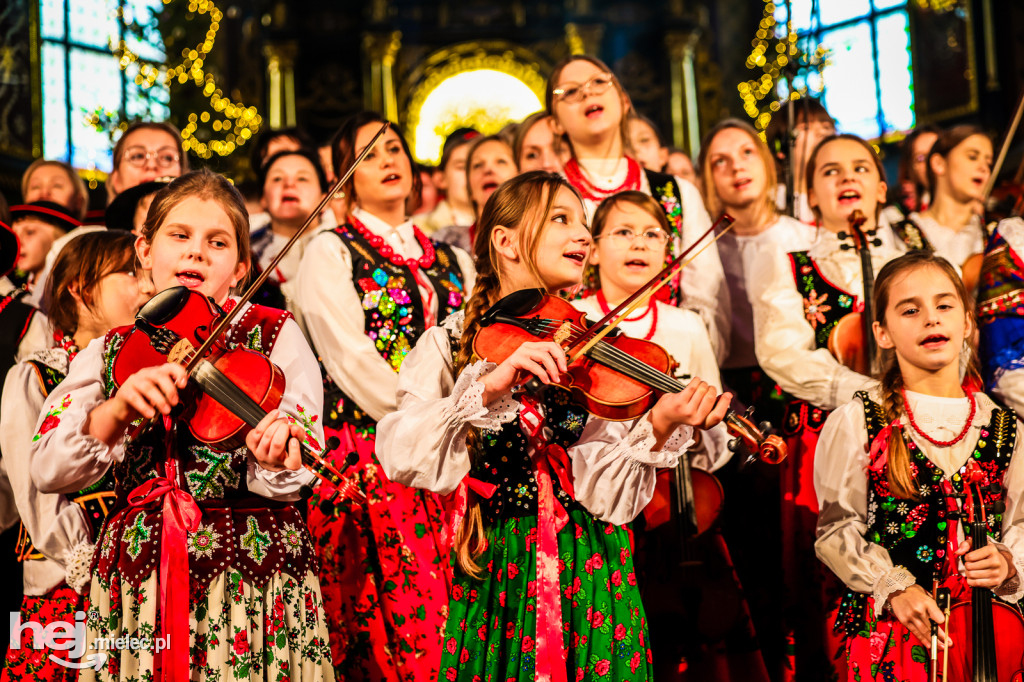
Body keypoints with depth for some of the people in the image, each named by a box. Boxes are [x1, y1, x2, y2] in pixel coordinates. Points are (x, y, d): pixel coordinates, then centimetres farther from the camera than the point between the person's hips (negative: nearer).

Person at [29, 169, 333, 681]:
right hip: (136, 580, 2)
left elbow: (293, 477, -9)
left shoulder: (275, 335, 0)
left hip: (255, 580, -2)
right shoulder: (109, 352, 7)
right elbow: (47, 471, -5)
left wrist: (274, 458, -32)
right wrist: (117, 411, -22)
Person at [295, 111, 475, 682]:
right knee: (398, 631, -10)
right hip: (367, 457, -4)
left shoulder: (454, 263, 20)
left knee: (455, 623, -4)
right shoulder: (331, 253, 6)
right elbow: (352, 362, -7)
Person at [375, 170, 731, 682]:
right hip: (492, 575, -1)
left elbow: (606, 495, -10)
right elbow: (399, 456, -18)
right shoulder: (451, 342, -2)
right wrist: (489, 386, -29)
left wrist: (657, 429, -27)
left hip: (587, 575, 1)